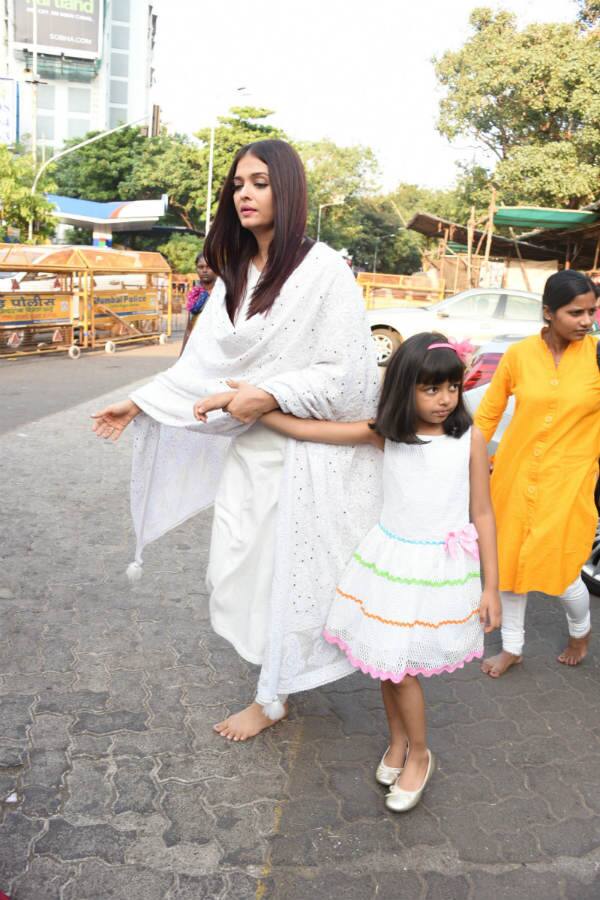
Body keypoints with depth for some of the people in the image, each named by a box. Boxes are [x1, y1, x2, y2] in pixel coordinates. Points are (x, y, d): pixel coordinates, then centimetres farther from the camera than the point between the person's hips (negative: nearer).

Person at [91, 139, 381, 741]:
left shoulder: (322, 269, -13)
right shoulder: (236, 273, 9)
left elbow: (346, 372, -15)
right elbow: (204, 360, 10)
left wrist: (271, 395, -20)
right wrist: (139, 403, 8)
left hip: (305, 449, -7)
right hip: (249, 444, 7)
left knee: (287, 570, 6)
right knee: (240, 562, 12)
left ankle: (273, 697, 26)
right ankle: (277, 668, 37)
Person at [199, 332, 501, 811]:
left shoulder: (469, 438, -8)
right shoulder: (385, 433, -6)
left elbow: (483, 515, -3)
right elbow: (304, 428, -7)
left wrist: (491, 587, -2)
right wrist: (239, 397, -11)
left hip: (441, 569, -2)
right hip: (389, 560, 3)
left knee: (399, 665, 1)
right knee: (388, 660, 14)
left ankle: (418, 755, 28)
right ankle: (398, 741, 42)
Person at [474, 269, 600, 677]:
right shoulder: (519, 355, -6)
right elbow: (488, 413, 4)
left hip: (567, 483, -2)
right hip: (515, 476, 2)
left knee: (560, 571, 4)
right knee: (509, 562, 13)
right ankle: (513, 647, 37)